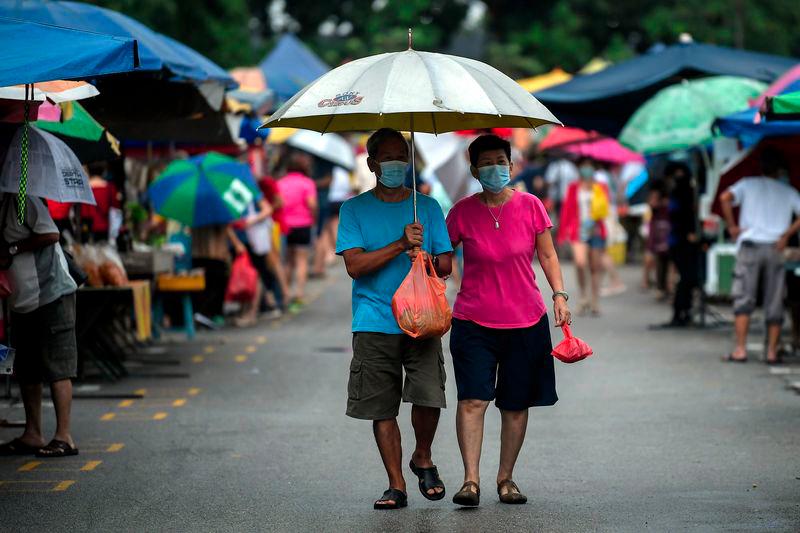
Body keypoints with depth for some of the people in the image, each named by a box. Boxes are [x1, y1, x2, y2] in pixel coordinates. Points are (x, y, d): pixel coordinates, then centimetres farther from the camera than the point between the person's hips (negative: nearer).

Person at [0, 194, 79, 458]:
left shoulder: (22, 201, -11)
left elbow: (51, 234, -22)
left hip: (51, 296, -9)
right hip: (23, 302, 9)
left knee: (56, 368, -8)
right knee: (26, 371, 11)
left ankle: (64, 436, -8)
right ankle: (32, 435, 17)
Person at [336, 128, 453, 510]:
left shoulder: (427, 207, 12)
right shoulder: (354, 209, 6)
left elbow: (446, 265, 10)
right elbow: (354, 265, -6)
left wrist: (425, 258, -12)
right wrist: (401, 245, -15)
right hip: (374, 323, 0)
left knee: (429, 396, -13)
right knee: (382, 407, 0)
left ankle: (423, 459, 15)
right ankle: (396, 485, 9)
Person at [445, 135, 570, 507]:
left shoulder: (530, 206, 1)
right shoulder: (463, 212, -1)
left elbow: (547, 255, 9)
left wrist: (559, 295, -1)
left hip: (525, 321, 1)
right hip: (474, 320, -1)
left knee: (516, 404, 6)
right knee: (472, 399, -14)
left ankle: (506, 478, 19)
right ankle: (470, 479, -13)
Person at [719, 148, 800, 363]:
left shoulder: (748, 184, 8)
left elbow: (725, 198, -10)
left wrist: (731, 226, -3)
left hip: (750, 245, -1)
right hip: (775, 249, 1)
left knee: (743, 299, -2)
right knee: (774, 303, 6)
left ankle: (740, 349, -11)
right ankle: (772, 351, 4)